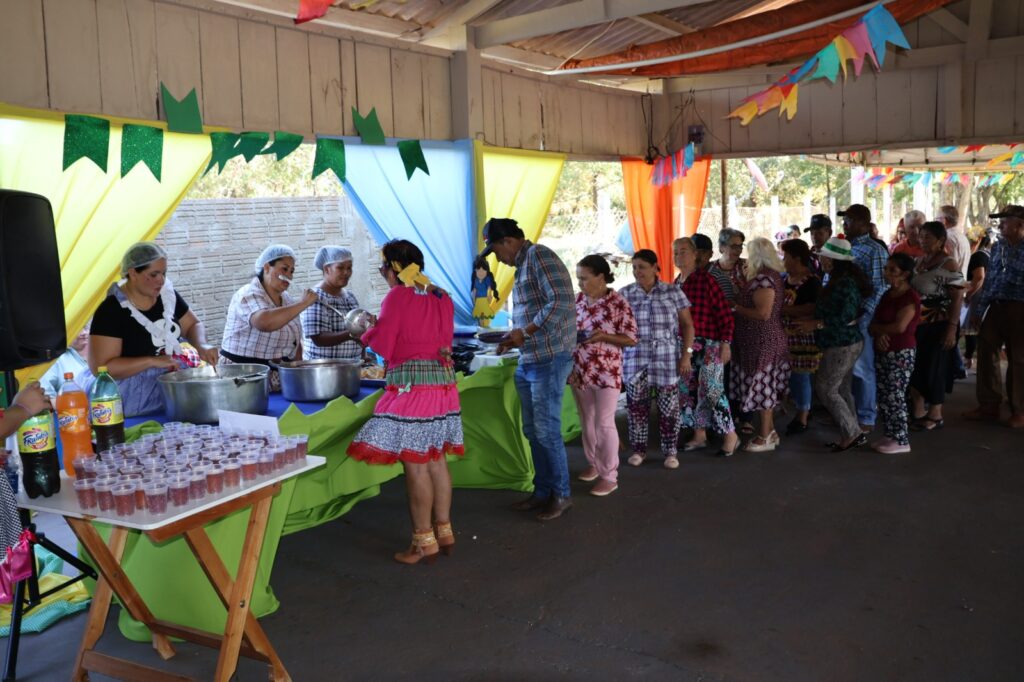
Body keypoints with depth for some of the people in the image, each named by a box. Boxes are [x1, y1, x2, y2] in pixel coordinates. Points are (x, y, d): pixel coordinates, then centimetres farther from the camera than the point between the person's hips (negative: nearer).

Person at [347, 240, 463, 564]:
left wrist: (367, 332, 13)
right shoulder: (441, 297, 10)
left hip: (410, 386, -7)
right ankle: (444, 531, 21)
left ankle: (424, 541, 5)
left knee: (414, 464, -1)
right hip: (443, 381, 8)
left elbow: (382, 343, -6)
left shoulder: (397, 296, -9)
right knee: (436, 460, 14)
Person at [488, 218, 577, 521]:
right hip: (528, 361, 10)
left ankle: (561, 495, 11)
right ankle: (543, 491, 23)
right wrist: (515, 337, 9)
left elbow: (562, 302, -22)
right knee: (532, 430, 12)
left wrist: (524, 332, -18)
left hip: (549, 359, -9)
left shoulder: (540, 256, -11)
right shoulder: (523, 265, 18)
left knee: (546, 430, -3)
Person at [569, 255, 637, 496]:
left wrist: (603, 336, -22)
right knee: (587, 421, 15)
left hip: (606, 372, -6)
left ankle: (609, 476, 7)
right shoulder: (578, 299, 4)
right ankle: (594, 464, 32)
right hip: (579, 371, 6)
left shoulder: (618, 303, -12)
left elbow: (632, 339, -10)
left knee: (604, 423, -3)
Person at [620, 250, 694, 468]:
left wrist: (686, 354, -3)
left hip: (667, 359, -1)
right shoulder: (625, 294, 4)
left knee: (668, 406, 3)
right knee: (636, 405, 4)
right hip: (635, 359, 1)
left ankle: (670, 451, 17)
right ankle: (638, 449, 20)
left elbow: (687, 324, 3)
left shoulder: (673, 292, 1)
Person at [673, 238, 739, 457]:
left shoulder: (706, 279, -11)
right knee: (688, 390, 10)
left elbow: (724, 312, -12)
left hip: (708, 344, -7)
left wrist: (726, 343, -15)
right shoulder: (676, 283, 9)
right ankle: (699, 435, 23)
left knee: (711, 390, -8)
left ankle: (730, 435, 7)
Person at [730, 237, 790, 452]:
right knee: (765, 387, 15)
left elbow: (763, 313, -25)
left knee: (763, 386, -2)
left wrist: (735, 308, -16)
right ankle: (770, 430, 24)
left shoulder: (763, 278, -20)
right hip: (763, 340, 10)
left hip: (763, 342, -10)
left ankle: (765, 437, 6)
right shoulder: (772, 275, 11)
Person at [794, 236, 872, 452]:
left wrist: (816, 324, -22)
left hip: (841, 345, -10)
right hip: (846, 343, 10)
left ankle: (853, 433, 3)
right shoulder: (841, 280, 10)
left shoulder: (844, 284, -21)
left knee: (825, 389, -4)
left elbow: (845, 317, -26)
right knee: (842, 390, 14)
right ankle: (850, 435, 20)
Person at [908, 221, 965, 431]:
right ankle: (918, 411, 20)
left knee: (934, 368, 3)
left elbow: (957, 297, -16)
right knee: (914, 366, 8)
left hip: (938, 326, -7)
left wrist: (952, 328, -21)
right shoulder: (919, 261, 8)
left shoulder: (948, 264, -13)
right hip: (917, 324, 7)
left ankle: (935, 415, 16)